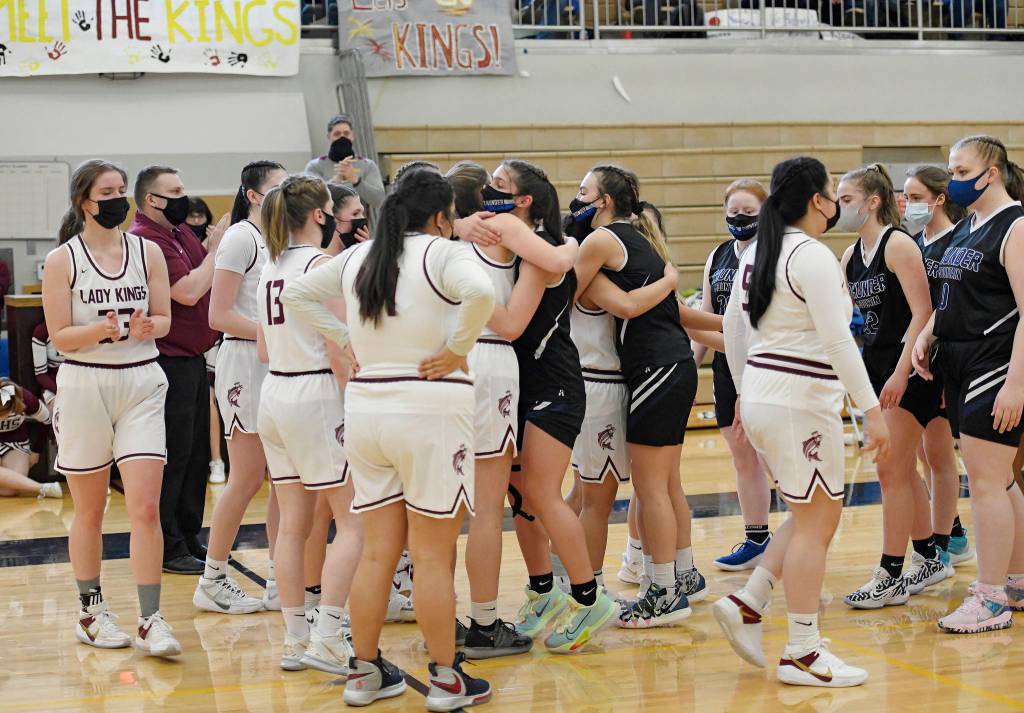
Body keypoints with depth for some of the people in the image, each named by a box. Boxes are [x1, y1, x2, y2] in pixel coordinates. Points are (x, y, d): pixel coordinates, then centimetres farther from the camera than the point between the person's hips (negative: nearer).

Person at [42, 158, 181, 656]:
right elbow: (59, 336, -5)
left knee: (145, 507, -8)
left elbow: (164, 320, 6)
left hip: (142, 382, 1)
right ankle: (91, 612, 23)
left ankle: (150, 622, -6)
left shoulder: (147, 252, 5)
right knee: (89, 510, 8)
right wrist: (99, 330, -24)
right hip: (84, 385, -1)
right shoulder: (62, 261, -2)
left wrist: (146, 327, -16)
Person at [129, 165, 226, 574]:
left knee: (197, 455, 15)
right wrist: (217, 250, -11)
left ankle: (189, 539, 24)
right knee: (172, 458, -4)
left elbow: (209, 282, 15)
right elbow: (188, 291, -20)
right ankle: (168, 549, 4)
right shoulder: (146, 239, -14)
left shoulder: (180, 233, 15)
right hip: (168, 362, -10)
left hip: (193, 359, 10)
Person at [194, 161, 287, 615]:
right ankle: (212, 582, 8)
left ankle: (279, 581, 14)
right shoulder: (240, 237, -9)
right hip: (245, 361, -8)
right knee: (247, 479, -3)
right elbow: (220, 316, -14)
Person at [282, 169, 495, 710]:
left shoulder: (357, 258, 10)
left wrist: (346, 341, 14)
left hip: (365, 404, 6)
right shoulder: (441, 252, -8)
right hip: (430, 408, -6)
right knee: (432, 556, 0)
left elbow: (297, 293, 20)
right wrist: (458, 349, -14)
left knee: (377, 552, 13)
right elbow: (479, 291, -27)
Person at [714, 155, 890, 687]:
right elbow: (837, 342, -19)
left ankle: (746, 605, 12)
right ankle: (802, 654, 3)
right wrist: (872, 410, -16)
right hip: (800, 403, -9)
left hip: (761, 397, 9)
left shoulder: (758, 253, 12)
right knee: (815, 524, -1)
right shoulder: (813, 256, -14)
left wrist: (745, 391, 27)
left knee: (811, 517, 18)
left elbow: (732, 326, 18)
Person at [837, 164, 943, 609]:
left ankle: (890, 577, 0)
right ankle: (929, 560, 27)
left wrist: (901, 373, -23)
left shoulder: (899, 245, -13)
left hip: (907, 370, -8)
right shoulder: (850, 256, 11)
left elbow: (922, 313, -18)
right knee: (902, 471, 14)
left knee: (891, 471, -6)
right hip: (876, 369, 8)